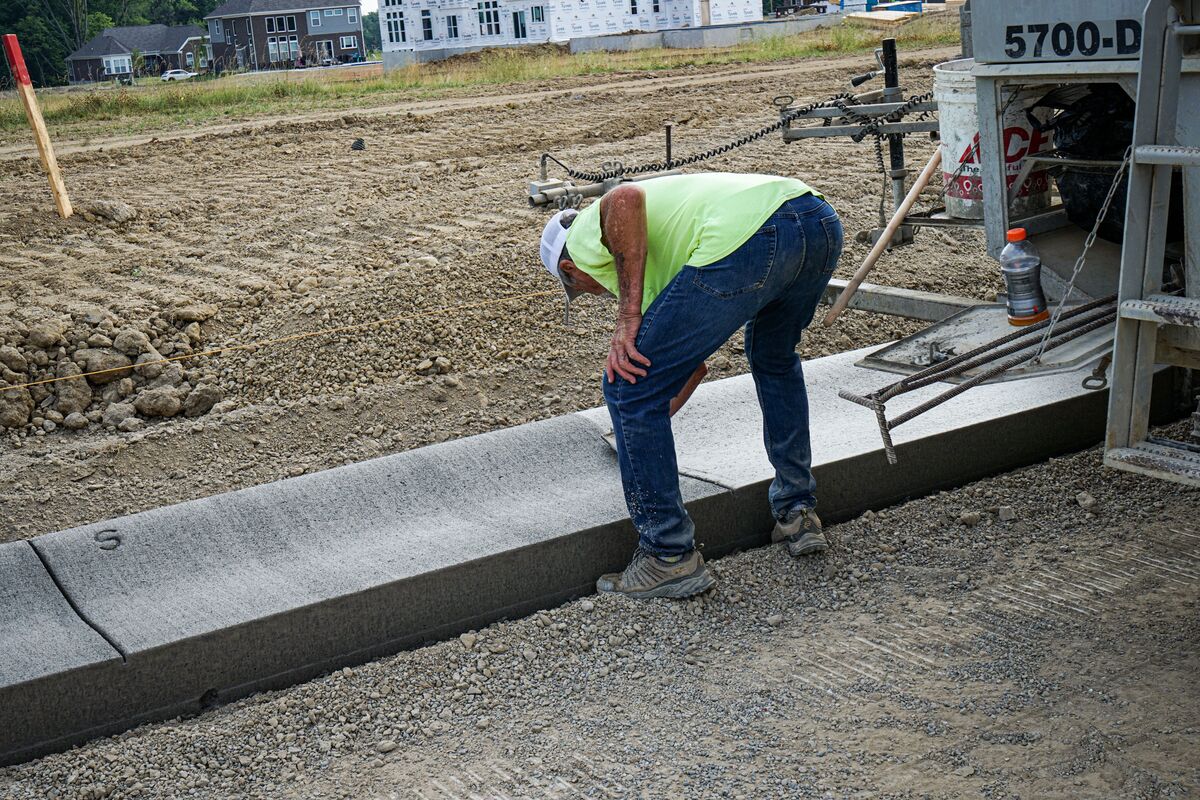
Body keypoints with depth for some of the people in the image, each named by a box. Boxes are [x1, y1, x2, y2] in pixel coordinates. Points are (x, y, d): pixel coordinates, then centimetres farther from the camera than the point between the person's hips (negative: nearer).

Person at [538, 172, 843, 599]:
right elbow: (692, 366, 45)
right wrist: (648, 425, 61)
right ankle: (797, 514, 40)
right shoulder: (657, 250, 40)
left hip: (745, 239, -9)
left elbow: (626, 199, -8)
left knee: (627, 387, 6)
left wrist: (628, 317, -4)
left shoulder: (587, 232, 19)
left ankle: (670, 557, 14)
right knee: (775, 360, 38)